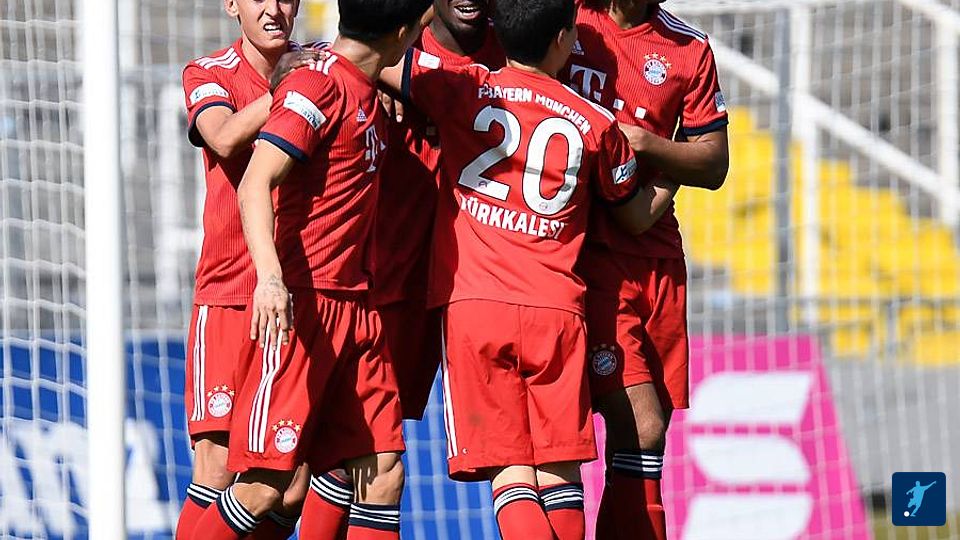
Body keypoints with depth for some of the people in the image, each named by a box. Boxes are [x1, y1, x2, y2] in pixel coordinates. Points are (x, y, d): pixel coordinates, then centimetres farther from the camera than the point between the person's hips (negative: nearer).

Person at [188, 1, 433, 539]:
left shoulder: (368, 96, 15)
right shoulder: (315, 87, -11)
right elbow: (255, 184, -21)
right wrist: (270, 277, -34)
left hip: (357, 311, 9)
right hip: (303, 307, -9)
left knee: (385, 474, 2)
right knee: (265, 486, -11)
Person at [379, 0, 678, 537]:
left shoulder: (464, 90, 2)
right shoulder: (596, 124, 7)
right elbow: (639, 214, 22)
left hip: (473, 307, -1)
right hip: (557, 311, 1)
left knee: (510, 473, -4)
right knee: (558, 471, 7)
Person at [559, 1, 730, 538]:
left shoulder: (689, 48, 9)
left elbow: (713, 164, 8)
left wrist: (642, 141, -9)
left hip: (658, 260, 5)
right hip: (582, 250, -5)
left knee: (648, 433, 4)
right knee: (640, 428, -16)